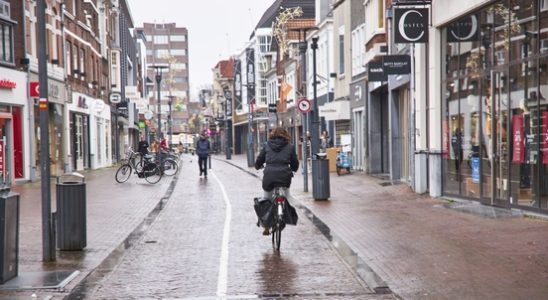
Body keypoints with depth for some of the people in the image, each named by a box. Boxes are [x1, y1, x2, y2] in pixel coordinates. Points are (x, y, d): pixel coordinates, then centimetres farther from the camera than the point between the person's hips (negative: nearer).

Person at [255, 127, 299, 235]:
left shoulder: (266, 145, 10)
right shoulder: (290, 147, 9)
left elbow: (259, 161, 15)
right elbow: (295, 165, 13)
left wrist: (258, 167, 37)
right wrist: (292, 170, 34)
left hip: (269, 177, 1)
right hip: (284, 177, -1)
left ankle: (266, 227, 12)